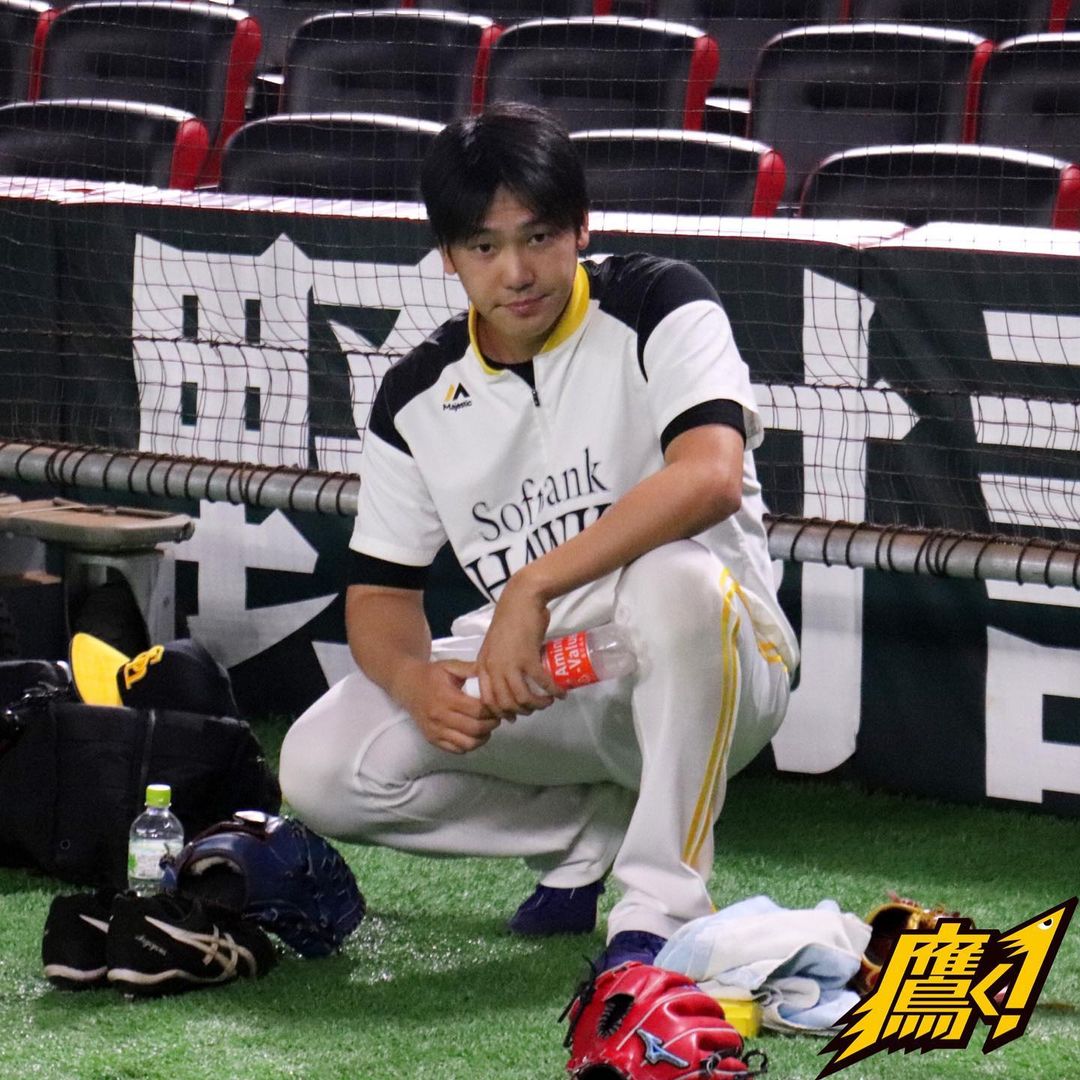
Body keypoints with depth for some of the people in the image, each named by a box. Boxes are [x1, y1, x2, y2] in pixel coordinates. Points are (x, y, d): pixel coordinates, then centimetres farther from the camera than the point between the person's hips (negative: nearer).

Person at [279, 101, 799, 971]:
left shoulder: (656, 308, -10)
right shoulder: (418, 399, 4)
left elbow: (712, 476, -28)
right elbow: (379, 590, 6)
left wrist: (532, 587, -33)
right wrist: (417, 681, -19)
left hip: (712, 669, -5)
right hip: (530, 687, 5)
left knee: (675, 579, -40)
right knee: (322, 767, -16)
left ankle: (661, 908, -27)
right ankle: (591, 830, 6)